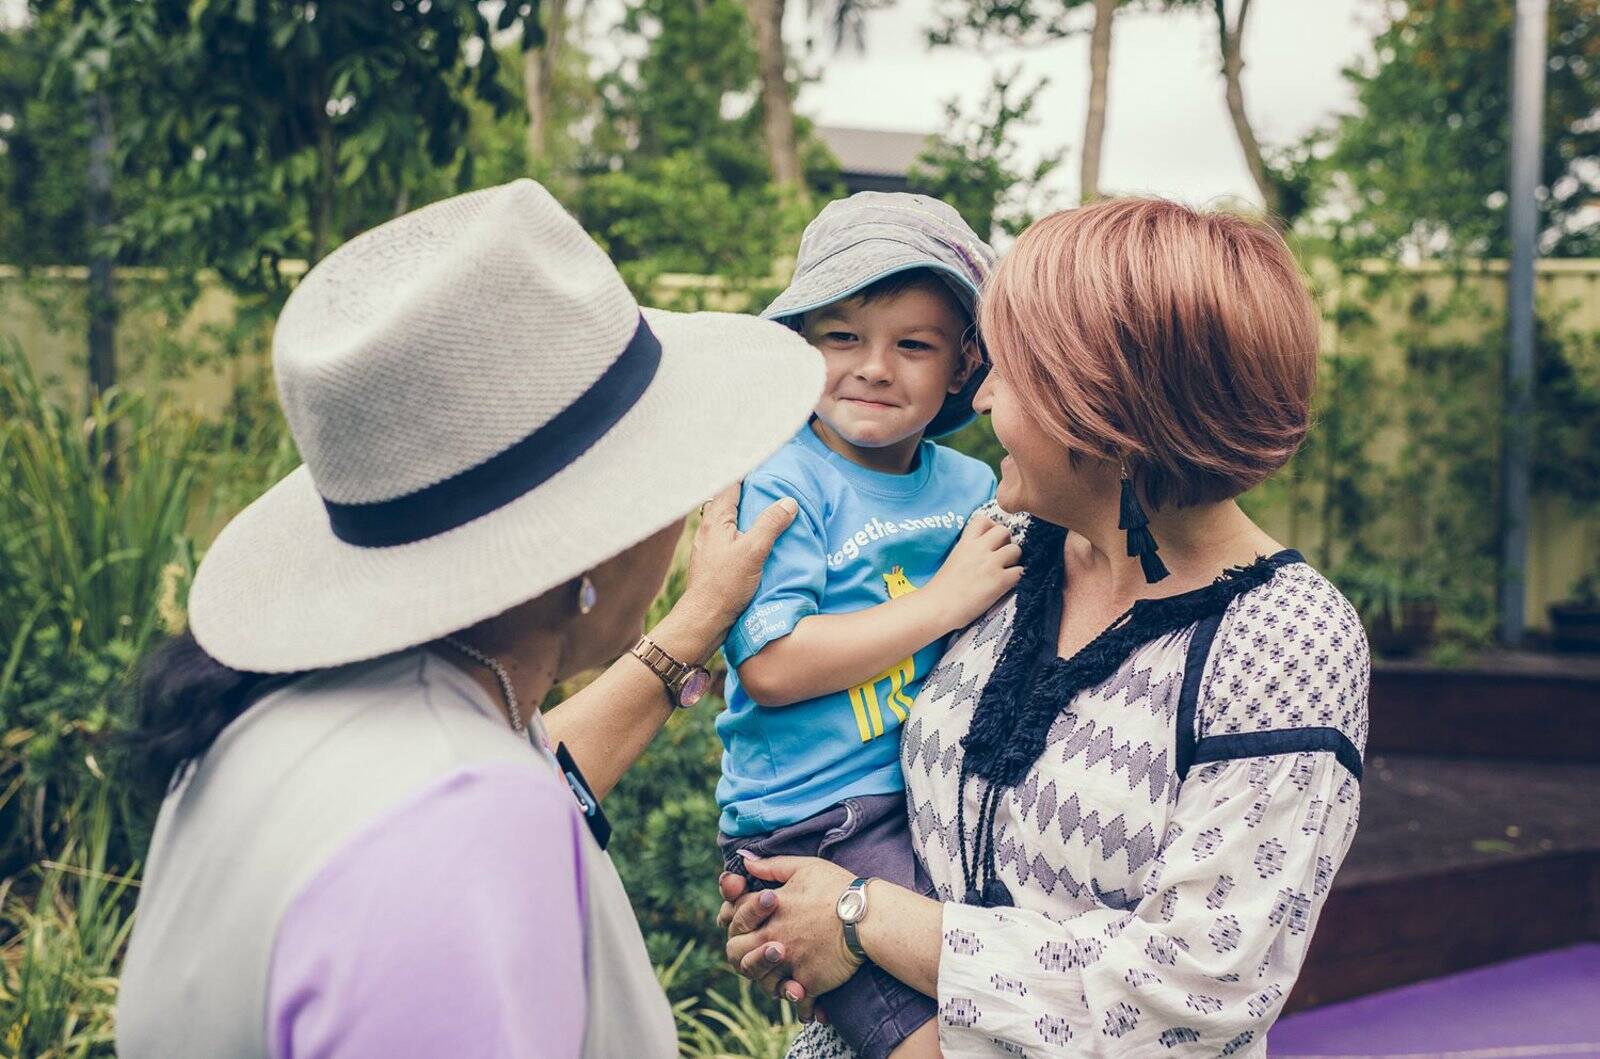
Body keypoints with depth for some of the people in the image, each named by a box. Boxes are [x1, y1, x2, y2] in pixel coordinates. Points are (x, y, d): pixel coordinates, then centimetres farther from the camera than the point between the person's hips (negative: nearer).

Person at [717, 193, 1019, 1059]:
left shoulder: (971, 486, 9)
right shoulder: (777, 486, -10)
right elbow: (770, 665, -20)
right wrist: (945, 600, -16)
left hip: (946, 793, 7)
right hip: (816, 821, -7)